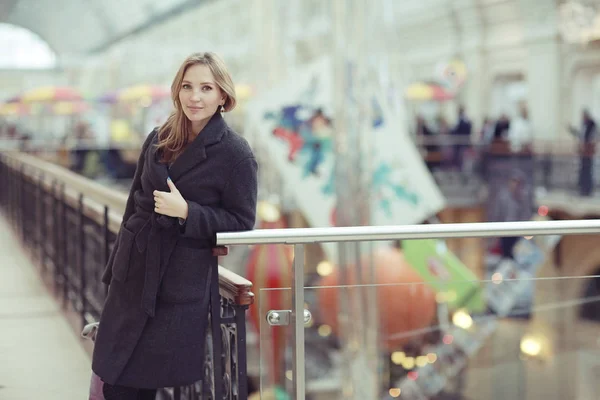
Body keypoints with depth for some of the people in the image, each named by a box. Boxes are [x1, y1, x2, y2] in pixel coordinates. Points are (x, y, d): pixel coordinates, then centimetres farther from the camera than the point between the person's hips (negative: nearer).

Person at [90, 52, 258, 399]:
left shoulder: (236, 155, -10)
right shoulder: (159, 140, 7)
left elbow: (241, 223, -7)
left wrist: (186, 211, -19)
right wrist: (116, 267, 17)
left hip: (182, 285, -5)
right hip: (133, 275, 5)